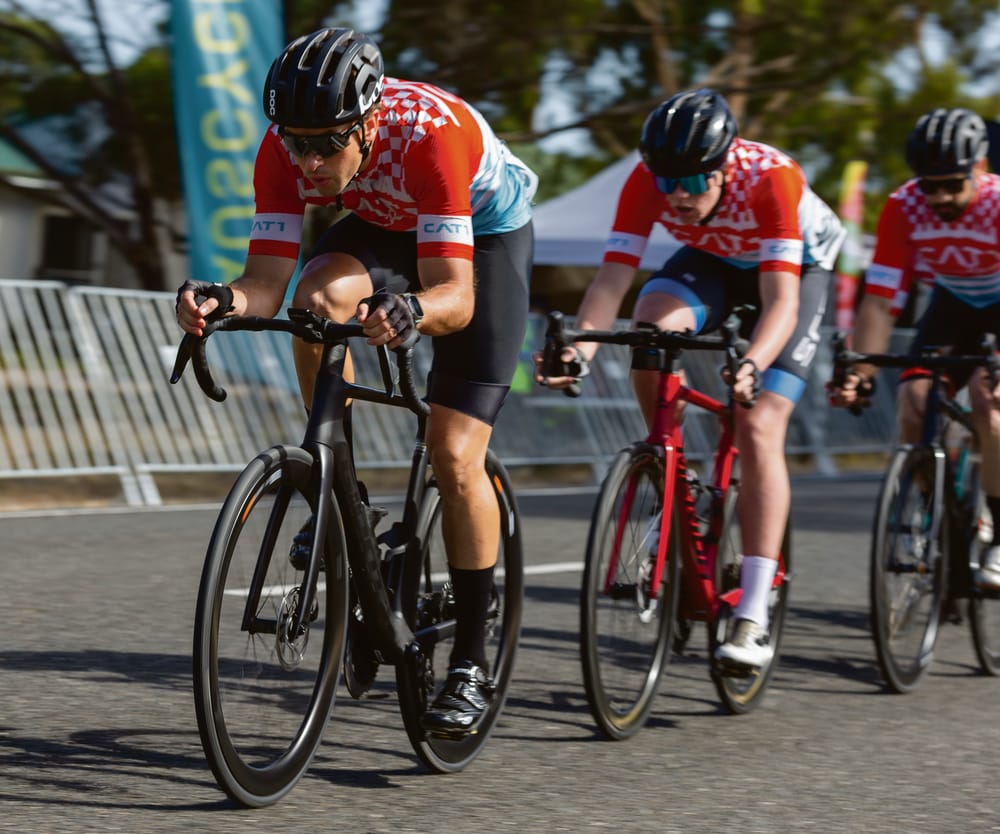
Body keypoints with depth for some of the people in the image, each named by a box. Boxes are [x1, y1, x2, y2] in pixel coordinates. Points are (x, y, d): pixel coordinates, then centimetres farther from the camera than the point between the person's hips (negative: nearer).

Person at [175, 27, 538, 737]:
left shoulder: (430, 133, -40)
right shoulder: (288, 148, -26)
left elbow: (457, 297, -44)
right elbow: (268, 283, -28)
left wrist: (411, 310, -65)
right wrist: (224, 300, -50)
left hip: (486, 234, -4)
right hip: (384, 226, 4)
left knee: (454, 456, -14)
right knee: (318, 296, -32)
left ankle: (472, 664, 0)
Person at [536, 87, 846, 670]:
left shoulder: (771, 178, -38)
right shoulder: (649, 181, -28)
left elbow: (780, 301, -44)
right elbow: (611, 281, -32)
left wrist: (751, 366, -62)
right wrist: (581, 347, -50)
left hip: (798, 264, -3)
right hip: (712, 260, 3)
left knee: (758, 428, -19)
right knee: (652, 326, -31)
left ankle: (754, 619, -18)